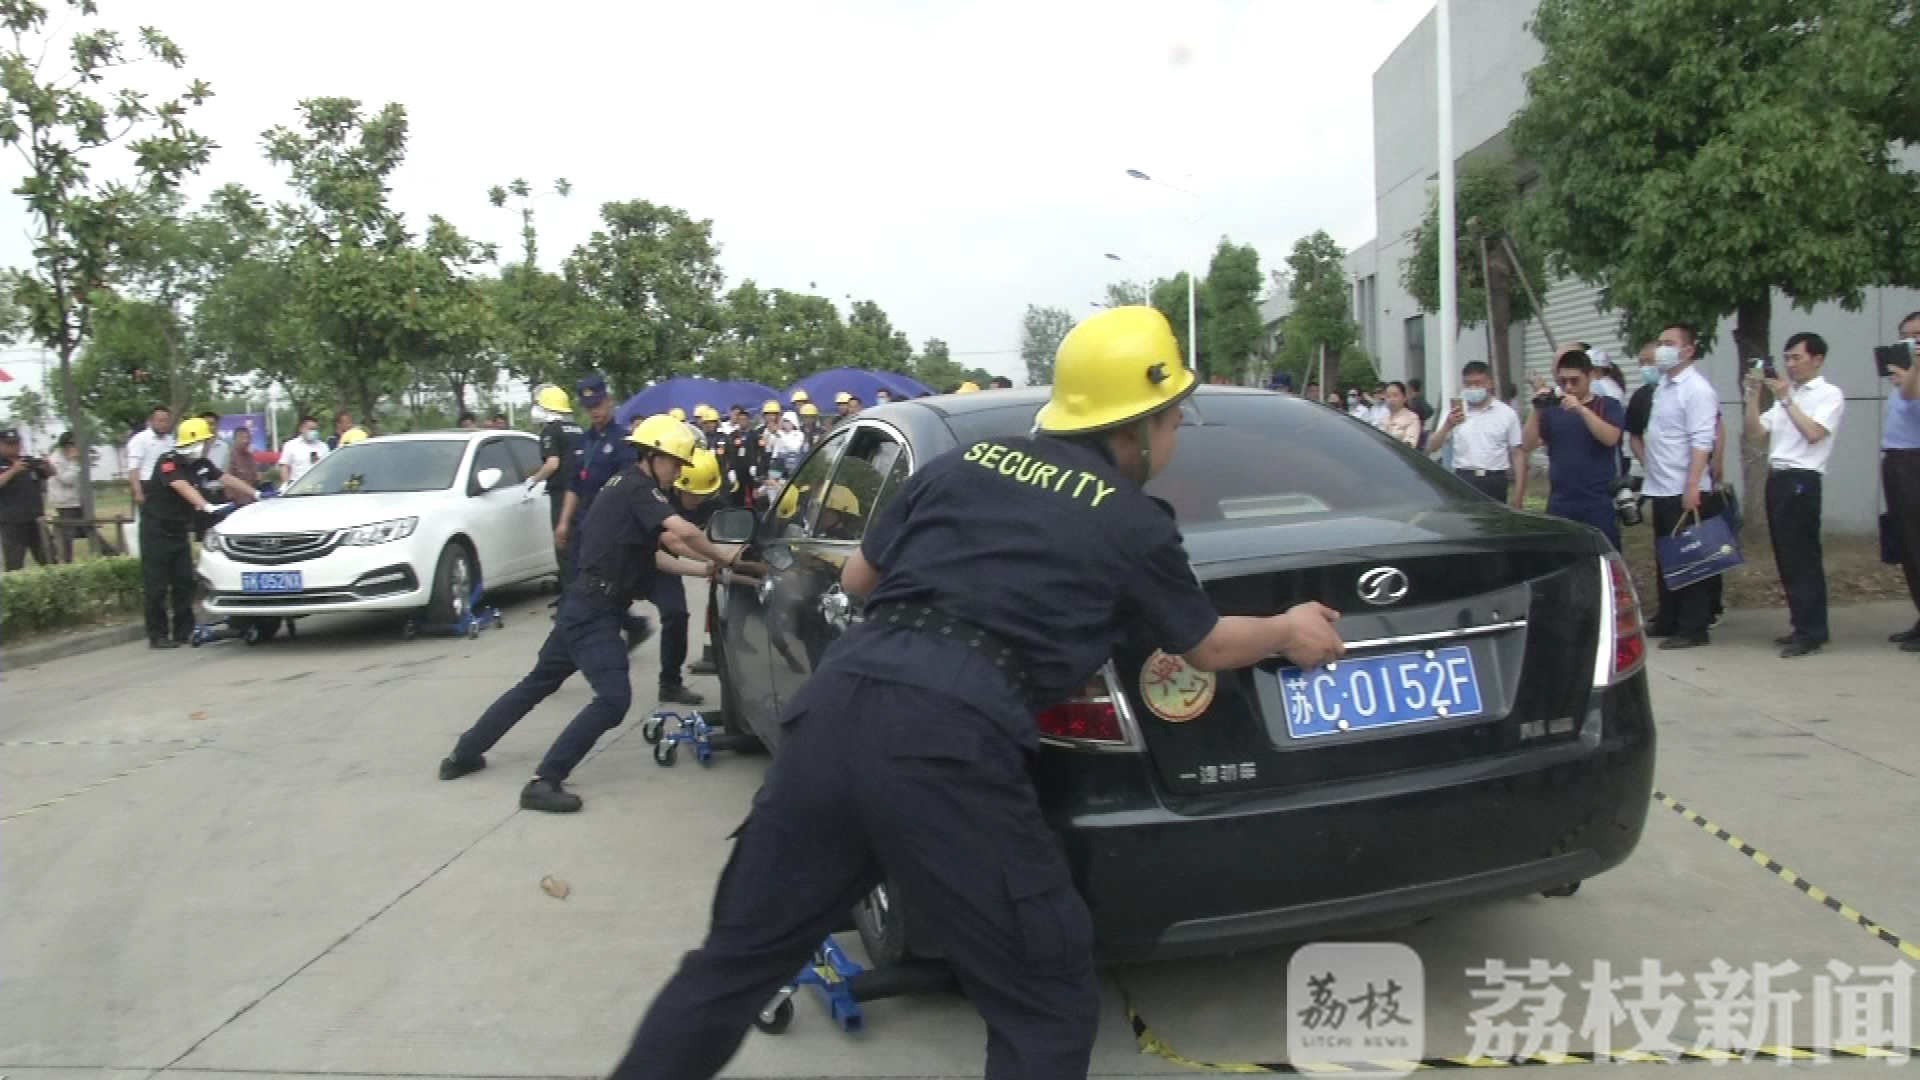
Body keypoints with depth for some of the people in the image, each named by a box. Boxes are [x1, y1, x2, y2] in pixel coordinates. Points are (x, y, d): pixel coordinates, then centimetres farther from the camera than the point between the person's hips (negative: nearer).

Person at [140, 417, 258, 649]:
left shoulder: (201, 464, 4)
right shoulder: (168, 462, -18)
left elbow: (226, 479, 12)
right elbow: (183, 487, -34)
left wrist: (255, 495, 7)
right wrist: (206, 506, -48)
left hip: (180, 530, 7)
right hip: (156, 530, -7)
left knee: (184, 582, 4)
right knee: (156, 585, -5)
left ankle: (184, 631, 10)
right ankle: (157, 636, -1)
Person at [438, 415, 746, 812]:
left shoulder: (624, 486, 17)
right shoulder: (637, 488, -13)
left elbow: (647, 553, 19)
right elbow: (683, 531, -29)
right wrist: (720, 555, -14)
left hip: (582, 605, 10)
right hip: (595, 611, -10)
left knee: (538, 683, 21)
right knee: (614, 697, -15)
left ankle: (464, 754, 31)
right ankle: (544, 782, -16)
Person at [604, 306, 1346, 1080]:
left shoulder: (964, 462, 20)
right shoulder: (1136, 524, 11)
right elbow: (1209, 648, 27)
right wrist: (1286, 631, 46)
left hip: (838, 701, 5)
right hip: (952, 743, -5)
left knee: (736, 959, 19)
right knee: (1048, 1008, 11)